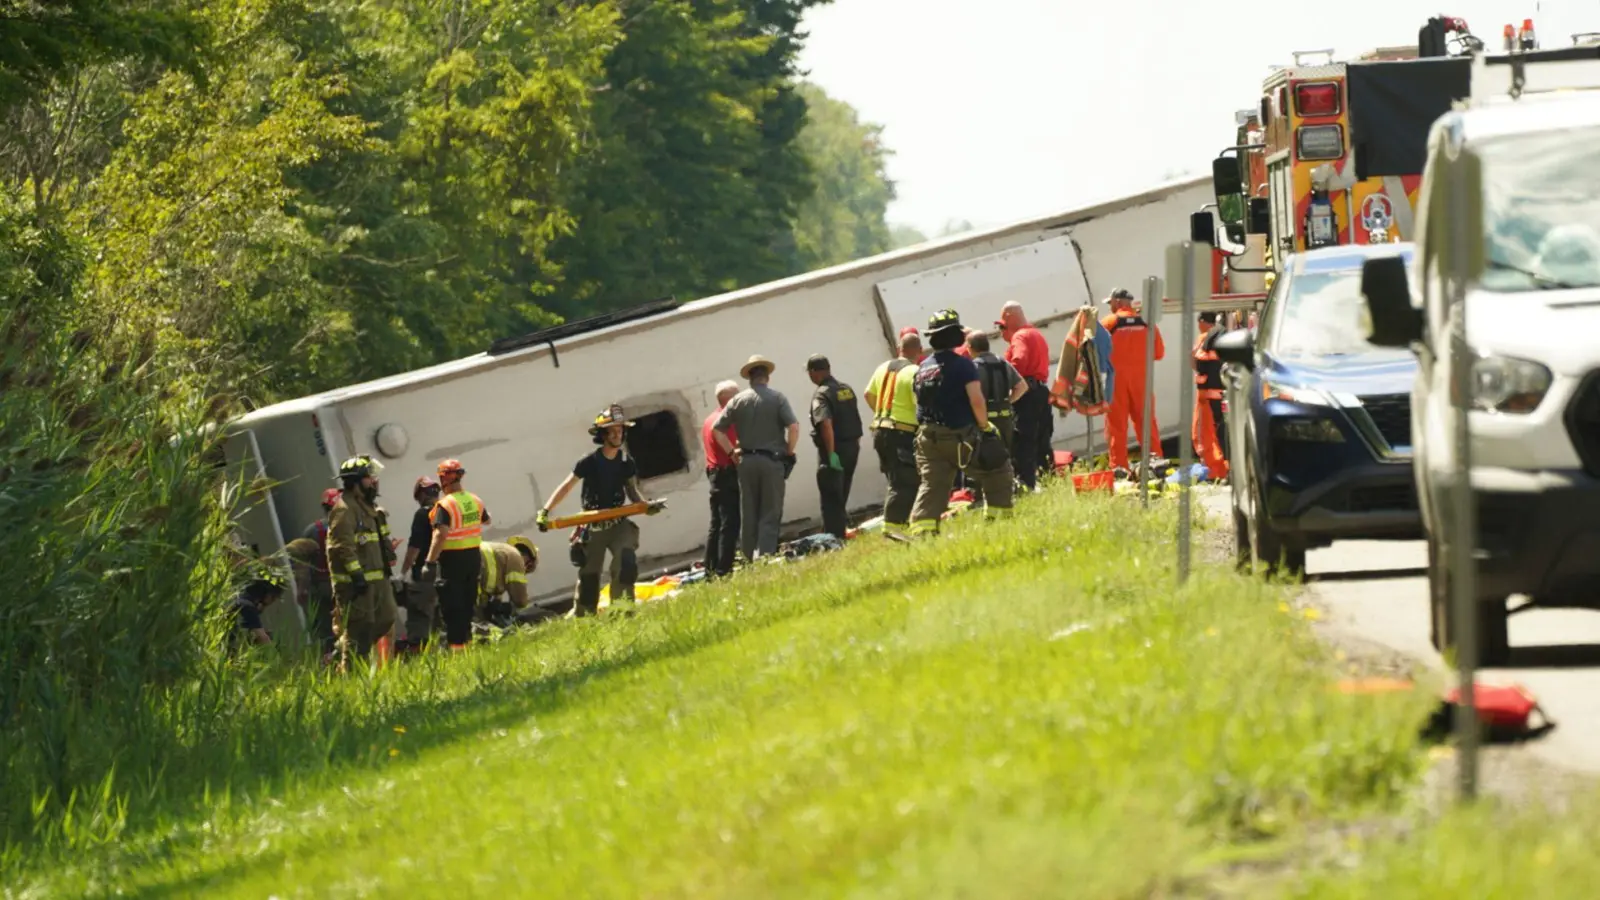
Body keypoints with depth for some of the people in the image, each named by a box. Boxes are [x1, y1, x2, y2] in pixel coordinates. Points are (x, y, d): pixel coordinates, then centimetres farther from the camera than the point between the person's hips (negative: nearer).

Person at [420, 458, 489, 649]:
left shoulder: (445, 505, -19)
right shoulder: (474, 501, 4)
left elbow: (440, 535, -27)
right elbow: (486, 520, 24)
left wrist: (430, 562, -28)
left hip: (452, 559, -7)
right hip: (473, 557, 7)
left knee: (451, 605, -2)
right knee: (467, 603, 19)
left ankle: (455, 643, -4)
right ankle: (467, 639, 27)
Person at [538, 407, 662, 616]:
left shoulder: (626, 463, 0)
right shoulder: (590, 462, -10)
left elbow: (632, 491, 10)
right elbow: (566, 487, -8)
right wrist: (545, 512, -15)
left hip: (618, 523, 2)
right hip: (593, 526, -2)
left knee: (626, 563, -20)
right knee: (588, 575, 5)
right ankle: (581, 615, 21)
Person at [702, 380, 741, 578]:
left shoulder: (708, 421, 17)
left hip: (714, 474, 10)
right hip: (729, 475, -10)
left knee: (716, 525, 13)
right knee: (729, 525, -10)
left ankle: (710, 570, 14)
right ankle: (724, 570, -14)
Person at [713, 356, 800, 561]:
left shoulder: (738, 400, 4)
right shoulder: (777, 398, -4)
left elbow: (717, 429, 4)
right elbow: (793, 426, -13)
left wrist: (732, 451, 11)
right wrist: (789, 452, -1)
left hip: (746, 461, 3)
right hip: (772, 461, -3)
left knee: (748, 514, 10)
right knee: (770, 514, -1)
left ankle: (749, 558, 12)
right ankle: (764, 556, -12)